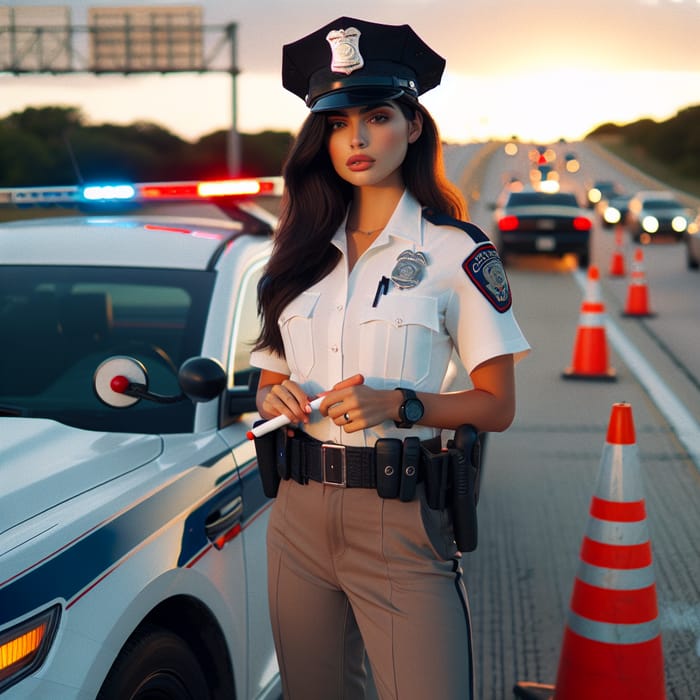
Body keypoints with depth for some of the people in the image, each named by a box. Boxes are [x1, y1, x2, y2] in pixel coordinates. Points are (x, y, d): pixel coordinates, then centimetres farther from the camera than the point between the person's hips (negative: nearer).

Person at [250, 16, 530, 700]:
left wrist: (398, 405, -18)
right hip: (299, 515, 5)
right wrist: (277, 399, -6)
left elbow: (497, 405, -3)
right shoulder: (300, 255, 11)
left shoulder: (456, 251, -4)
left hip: (400, 520, -4)